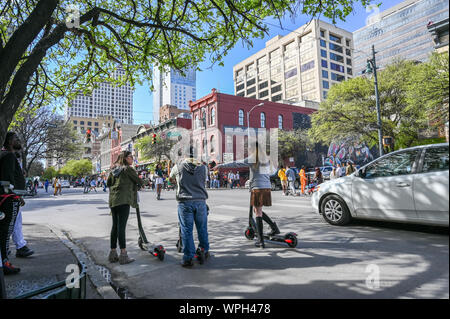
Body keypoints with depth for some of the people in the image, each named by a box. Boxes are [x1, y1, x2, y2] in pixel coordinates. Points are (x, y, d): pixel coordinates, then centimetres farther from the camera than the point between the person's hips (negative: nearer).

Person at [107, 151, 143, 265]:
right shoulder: (128, 168, -6)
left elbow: (108, 183, 23)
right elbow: (139, 181, -2)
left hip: (113, 200, 8)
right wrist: (138, 185, 19)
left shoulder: (114, 169, 16)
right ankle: (123, 255, -4)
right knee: (121, 227, -8)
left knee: (115, 226, 12)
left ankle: (113, 253, 20)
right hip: (123, 200, -8)